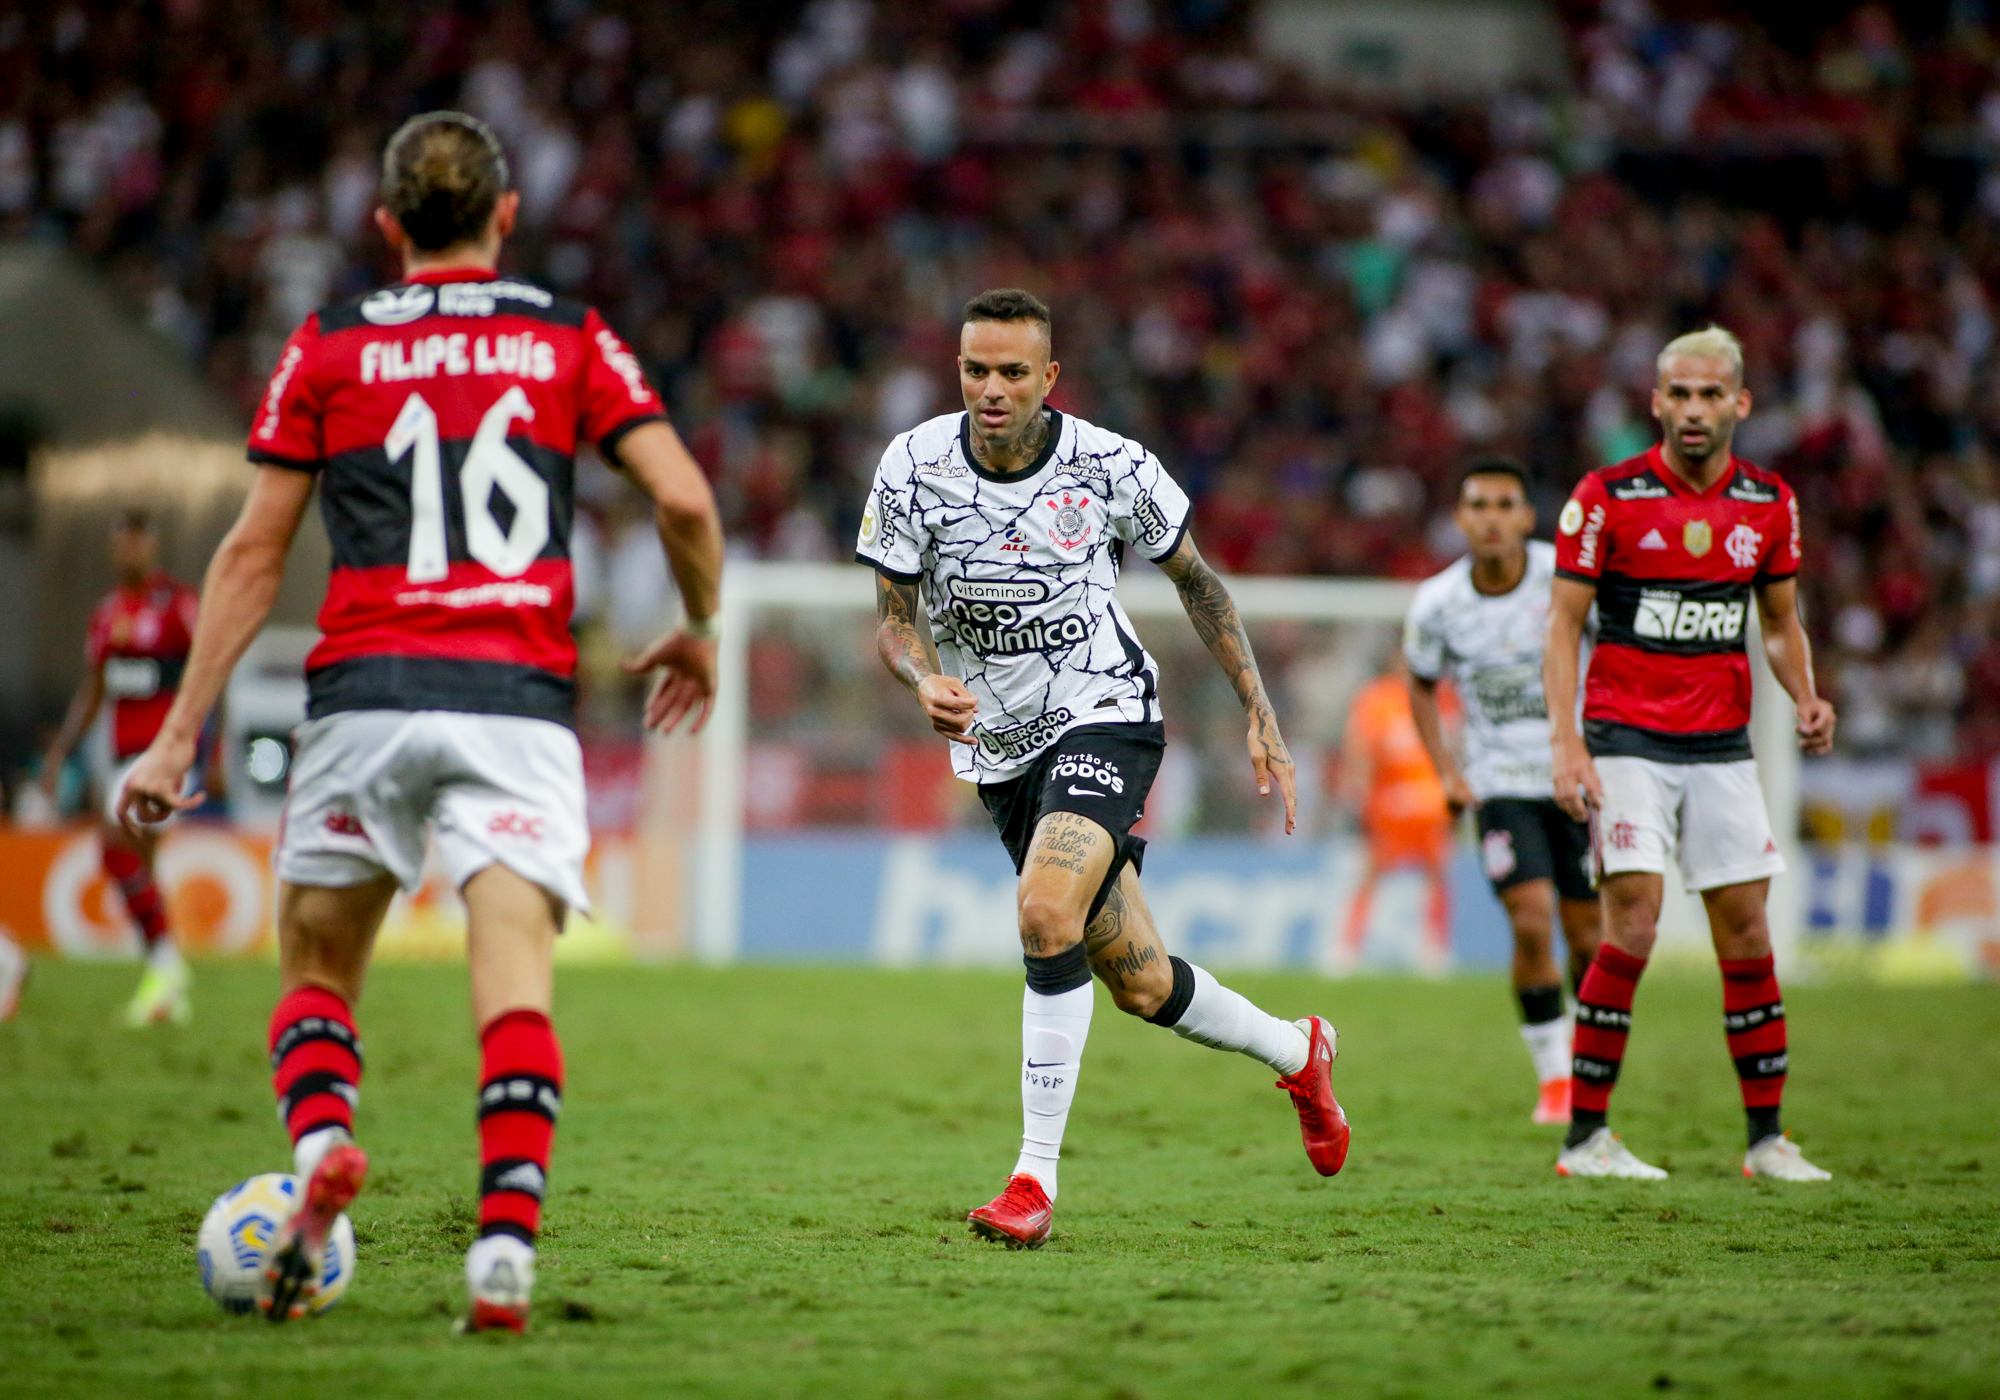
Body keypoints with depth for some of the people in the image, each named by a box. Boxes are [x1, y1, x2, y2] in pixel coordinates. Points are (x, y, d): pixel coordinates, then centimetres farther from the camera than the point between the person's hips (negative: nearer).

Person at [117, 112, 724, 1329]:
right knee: (516, 985, -7)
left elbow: (254, 555, 8)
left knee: (318, 970, 14)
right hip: (519, 700, -1)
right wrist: (701, 630, 20)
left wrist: (182, 734, 11)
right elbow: (685, 501, 1)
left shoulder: (328, 347, 11)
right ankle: (506, 1246, -24)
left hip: (366, 691, 1)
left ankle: (322, 1140, -14)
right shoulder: (572, 339, 11)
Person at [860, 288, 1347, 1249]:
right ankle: (1296, 1053, 37)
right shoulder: (912, 469, -11)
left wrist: (1261, 716, 3)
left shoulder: (1112, 468, -13)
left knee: (1046, 914, -28)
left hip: (1105, 715, -3)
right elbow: (893, 619, -3)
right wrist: (926, 682, -26)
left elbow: (1195, 580, 3)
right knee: (1138, 984, 8)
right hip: (1001, 748, 3)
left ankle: (1036, 1173, -22)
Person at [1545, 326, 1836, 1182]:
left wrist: (1805, 696, -2)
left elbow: (1780, 621, 17)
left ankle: (1767, 1139, 12)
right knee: (1633, 925, -14)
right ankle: (1585, 1137, -6)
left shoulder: (1769, 504, 5)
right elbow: (1563, 624, -5)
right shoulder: (1608, 497, -7)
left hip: (1723, 748, 4)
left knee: (1746, 932, 2)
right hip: (1628, 741, -4)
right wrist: (1567, 743, -14)